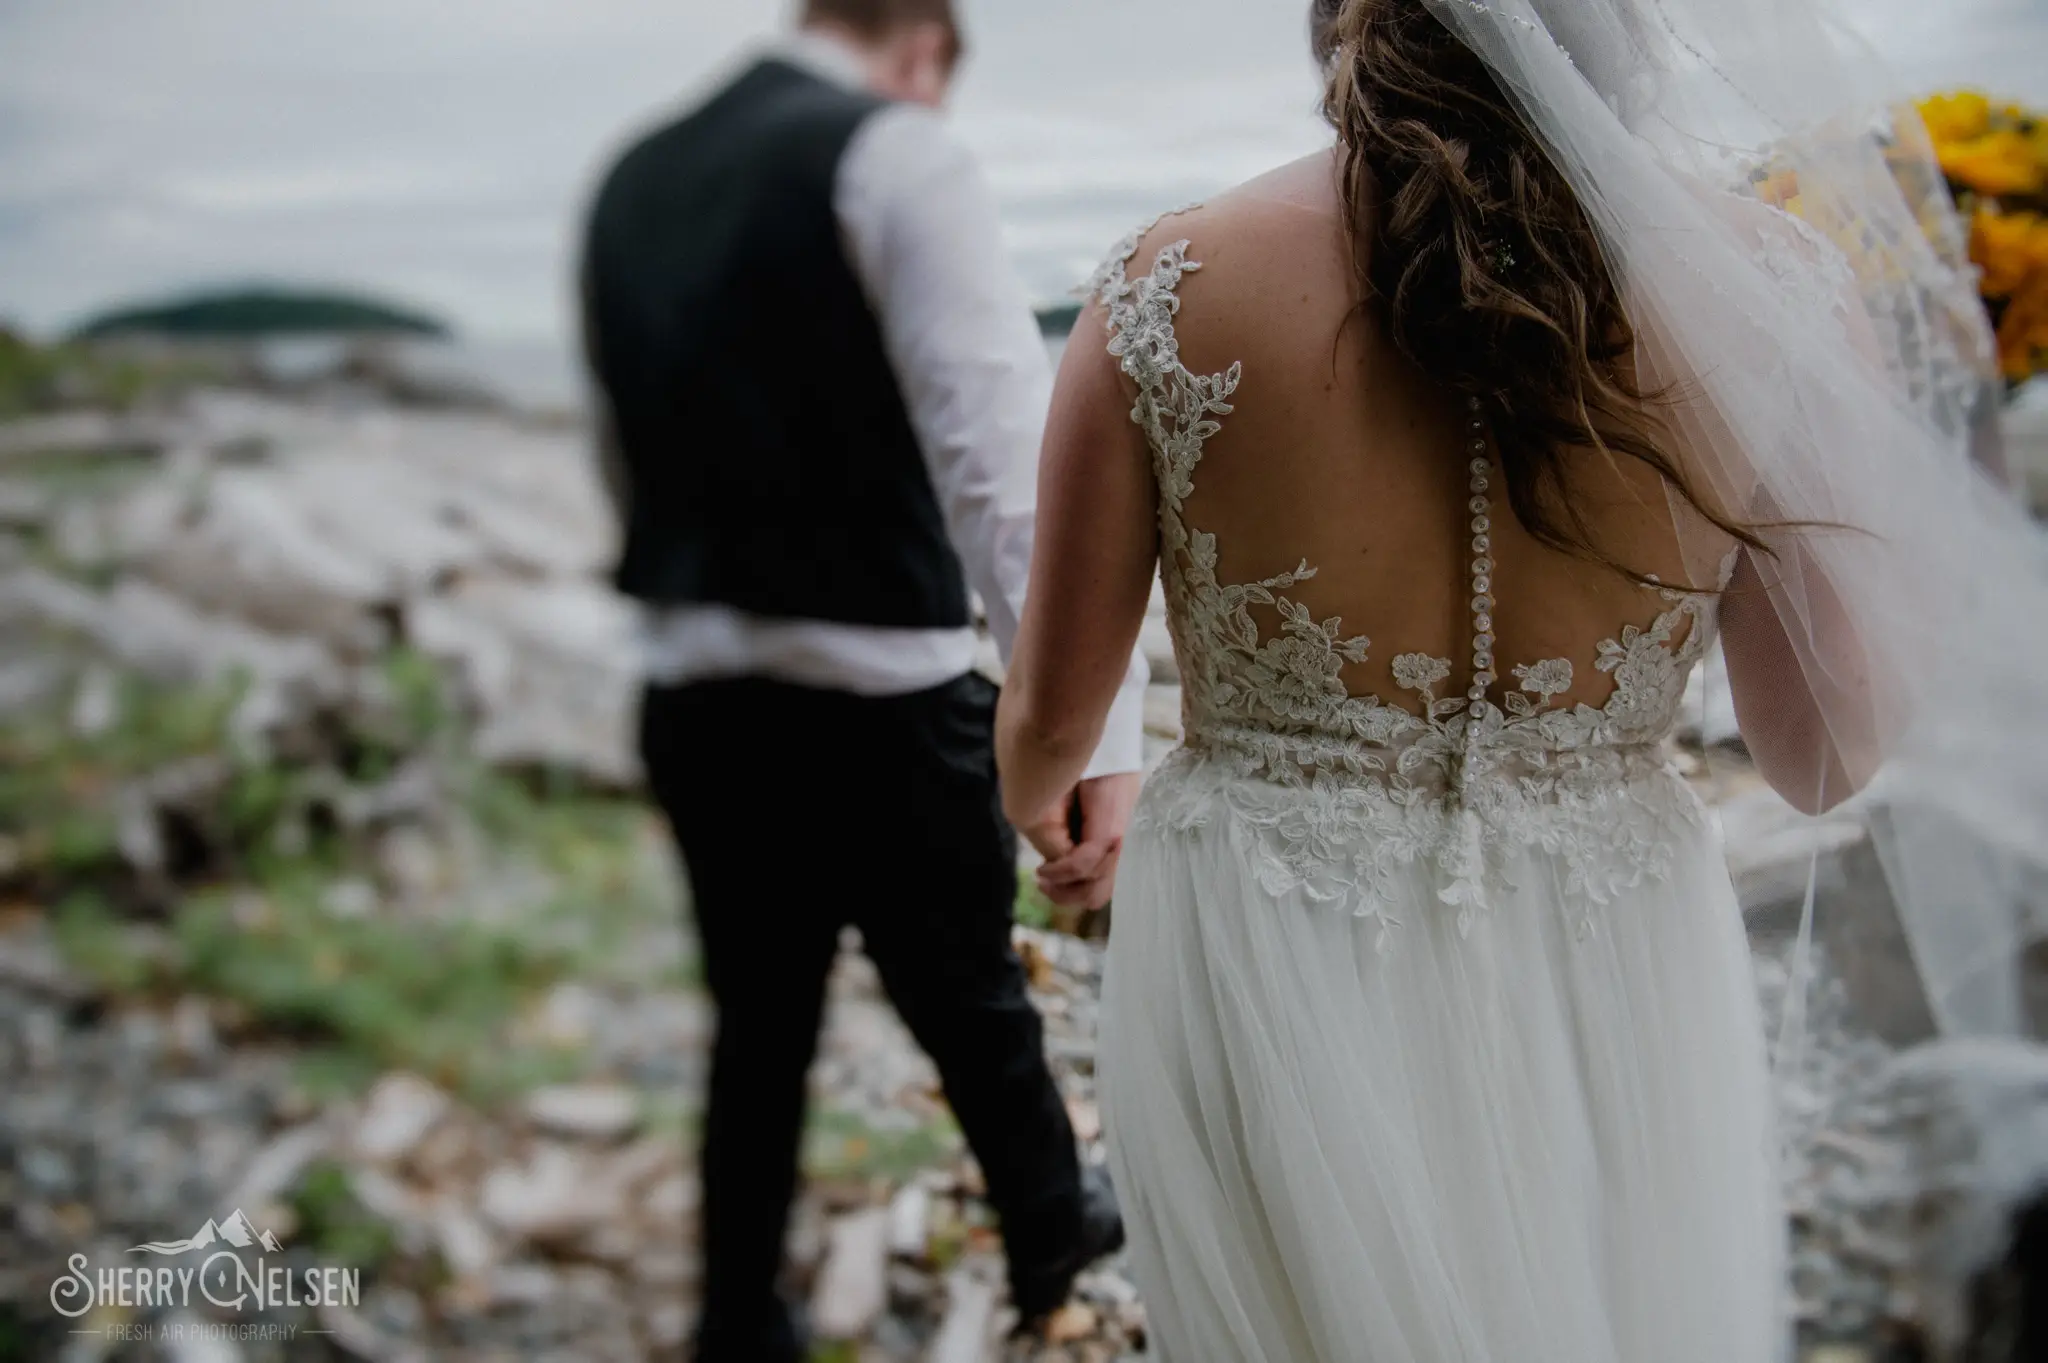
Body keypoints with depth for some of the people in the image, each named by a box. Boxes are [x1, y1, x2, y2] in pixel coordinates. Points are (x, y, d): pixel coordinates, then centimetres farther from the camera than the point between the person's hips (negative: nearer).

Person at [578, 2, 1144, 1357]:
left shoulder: (633, 179, 10)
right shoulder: (896, 154, -11)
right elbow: (1008, 453, -24)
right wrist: (1096, 728, -28)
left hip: (693, 702, 5)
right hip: (879, 705, -5)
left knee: (758, 1030, 21)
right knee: (971, 1000, 19)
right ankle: (1052, 1224, 44)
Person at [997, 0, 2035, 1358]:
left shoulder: (1169, 288, -13)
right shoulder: (1767, 279, -11)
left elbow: (1048, 722, -3)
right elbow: (1828, 759, -3)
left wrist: (1038, 803, 22)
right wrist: (1904, 414, 10)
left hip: (1259, 989, 0)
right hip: (1619, 1001, 1)